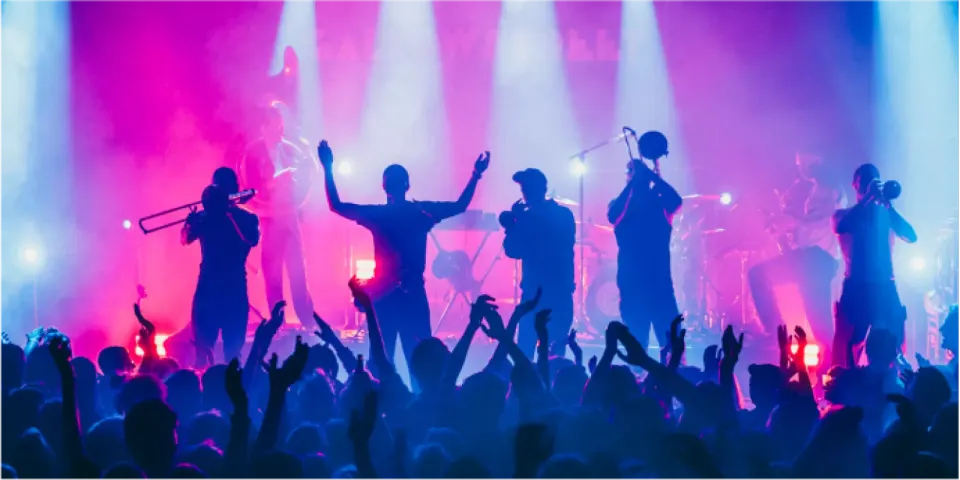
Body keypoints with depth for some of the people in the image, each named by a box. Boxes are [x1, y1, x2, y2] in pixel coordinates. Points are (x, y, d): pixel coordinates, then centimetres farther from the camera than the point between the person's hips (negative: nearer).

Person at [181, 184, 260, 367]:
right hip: (207, 287, 3)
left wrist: (232, 214, -19)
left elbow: (252, 240, -19)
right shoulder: (204, 217, 8)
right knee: (202, 344, 3)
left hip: (234, 288, -3)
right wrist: (190, 222, -19)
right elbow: (185, 239, 2)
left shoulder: (246, 218, -2)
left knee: (233, 347, -3)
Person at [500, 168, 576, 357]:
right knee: (558, 344, 10)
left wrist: (512, 224, 3)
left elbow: (513, 251, -6)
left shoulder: (526, 218, -11)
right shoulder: (566, 214, 5)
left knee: (526, 345, 6)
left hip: (535, 290, -4)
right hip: (562, 288, 4)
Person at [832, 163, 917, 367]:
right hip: (856, 290, -2)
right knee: (845, 350, -7)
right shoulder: (845, 215, 8)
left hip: (885, 290, 2)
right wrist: (867, 198, -21)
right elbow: (839, 228, -16)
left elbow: (911, 236, -4)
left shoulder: (887, 214, 12)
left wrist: (887, 205, -14)